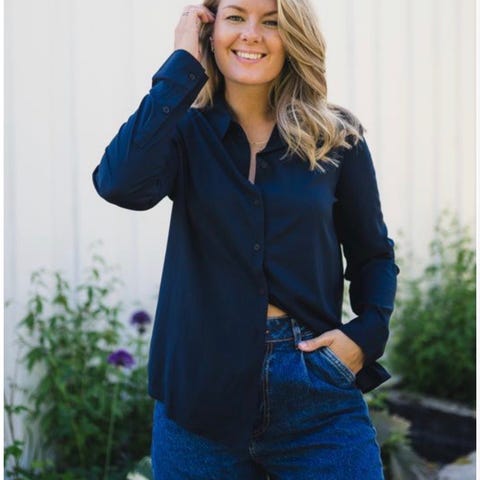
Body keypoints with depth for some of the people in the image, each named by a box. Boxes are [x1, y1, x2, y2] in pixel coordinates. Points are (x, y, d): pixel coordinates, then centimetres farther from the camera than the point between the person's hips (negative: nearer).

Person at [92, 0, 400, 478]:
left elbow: (373, 254, 12)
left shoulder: (337, 138, 3)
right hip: (202, 388, 0)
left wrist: (367, 331, -7)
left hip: (318, 388, 0)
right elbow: (120, 184, -21)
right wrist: (183, 64, -13)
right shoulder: (185, 131, 1)